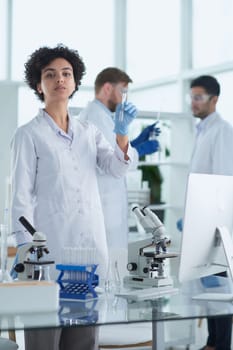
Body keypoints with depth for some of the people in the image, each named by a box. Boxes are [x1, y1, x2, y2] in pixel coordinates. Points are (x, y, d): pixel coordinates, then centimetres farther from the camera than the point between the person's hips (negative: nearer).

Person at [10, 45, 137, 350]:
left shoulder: (89, 132, 15)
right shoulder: (28, 135, 0)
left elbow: (118, 169, 3)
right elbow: (21, 198, -5)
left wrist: (122, 133, -13)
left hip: (91, 248, 5)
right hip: (51, 249, -5)